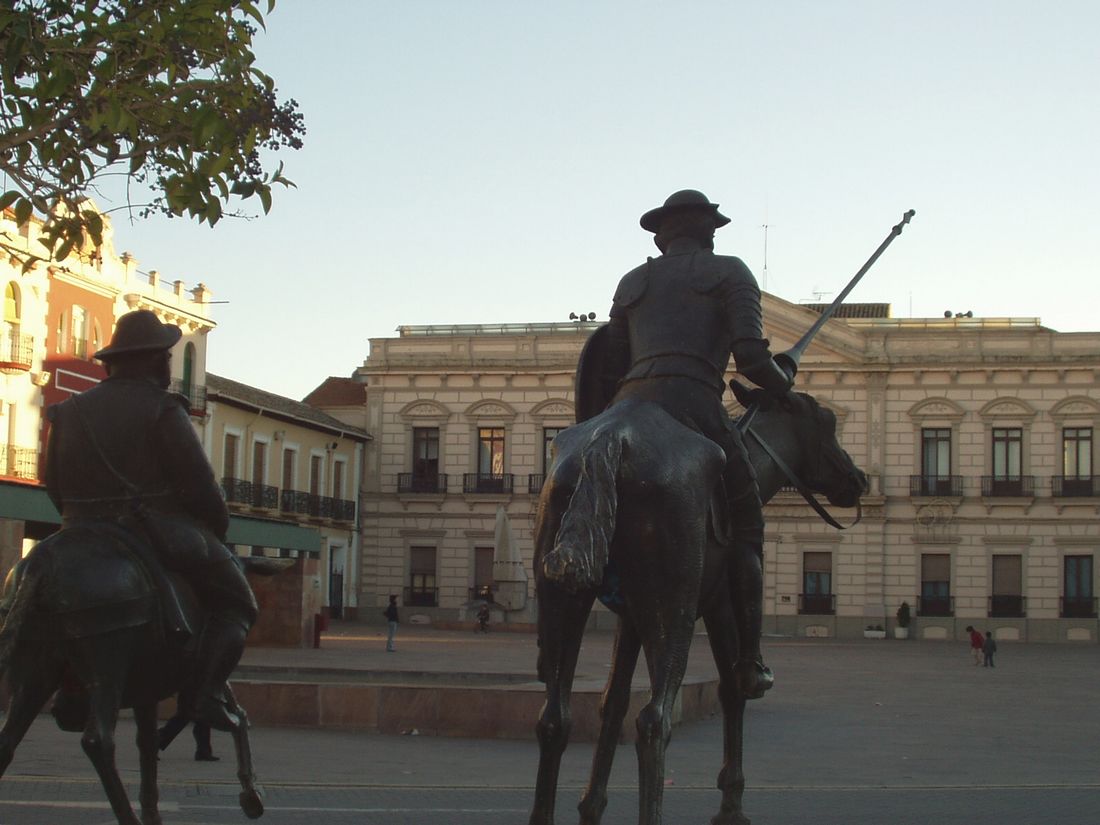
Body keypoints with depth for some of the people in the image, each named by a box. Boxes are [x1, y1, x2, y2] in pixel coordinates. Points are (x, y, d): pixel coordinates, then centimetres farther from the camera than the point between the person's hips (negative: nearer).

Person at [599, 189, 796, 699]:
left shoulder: (632, 283, 26)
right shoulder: (729, 273, 12)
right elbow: (750, 356, -1)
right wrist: (781, 382, 18)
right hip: (692, 405, -5)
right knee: (745, 523, 8)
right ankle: (746, 664, 1)